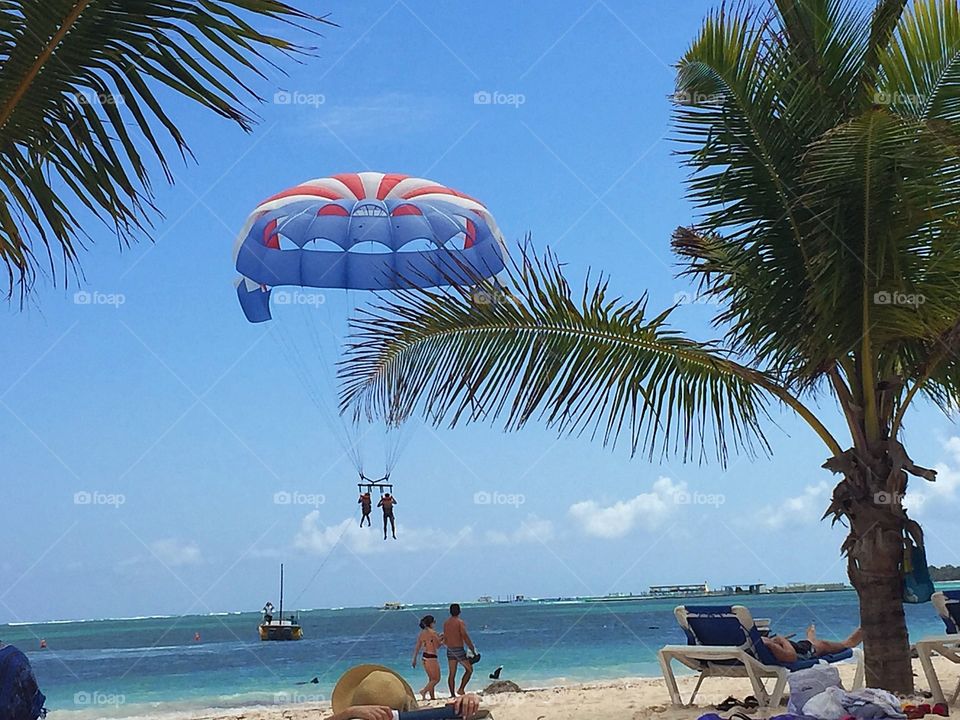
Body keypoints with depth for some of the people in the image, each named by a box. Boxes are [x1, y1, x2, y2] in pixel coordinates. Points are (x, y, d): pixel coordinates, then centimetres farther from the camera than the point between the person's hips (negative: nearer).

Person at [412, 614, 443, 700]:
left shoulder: (421, 633, 7)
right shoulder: (433, 633, -14)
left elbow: (417, 647, 10)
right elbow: (437, 646, -9)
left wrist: (414, 659, 16)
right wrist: (441, 641, 9)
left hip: (424, 657, 8)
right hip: (431, 657, -8)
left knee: (431, 679, 17)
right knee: (436, 679, 1)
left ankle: (432, 696, 18)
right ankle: (424, 691, -14)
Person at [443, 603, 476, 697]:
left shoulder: (446, 623, 9)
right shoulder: (460, 622, -9)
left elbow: (445, 639, 13)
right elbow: (465, 636, -15)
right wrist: (472, 648, -9)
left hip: (449, 650, 6)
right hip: (458, 649, -6)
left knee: (451, 673, 7)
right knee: (469, 669, 6)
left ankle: (452, 694, 6)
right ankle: (461, 689, -5)